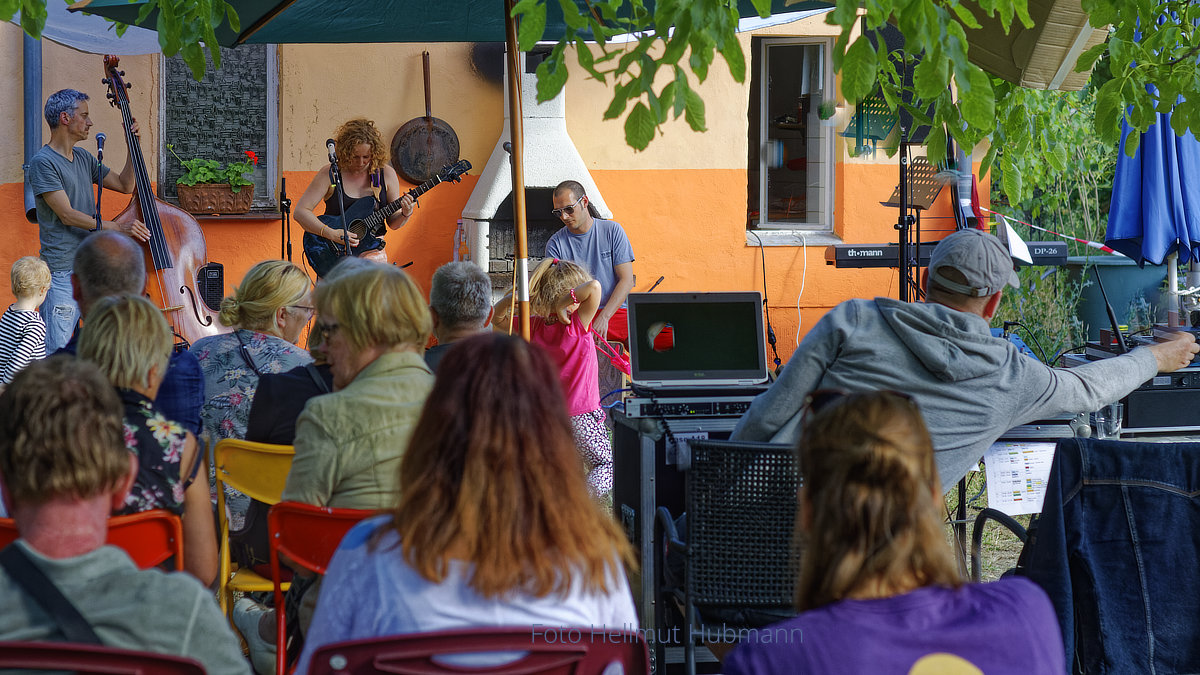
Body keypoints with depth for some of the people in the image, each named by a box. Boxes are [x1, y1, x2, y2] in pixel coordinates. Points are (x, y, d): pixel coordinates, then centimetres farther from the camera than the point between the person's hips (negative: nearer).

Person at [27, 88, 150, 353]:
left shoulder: (83, 157, 15)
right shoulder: (43, 162, -10)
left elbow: (125, 185, 24)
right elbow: (67, 215, -17)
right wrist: (117, 227, -23)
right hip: (62, 273, -8)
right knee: (55, 357, -9)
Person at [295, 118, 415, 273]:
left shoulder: (386, 174, 4)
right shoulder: (330, 174, -4)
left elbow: (393, 223, 12)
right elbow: (301, 211, -7)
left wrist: (405, 214, -11)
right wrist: (332, 234, -17)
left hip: (372, 251, 2)